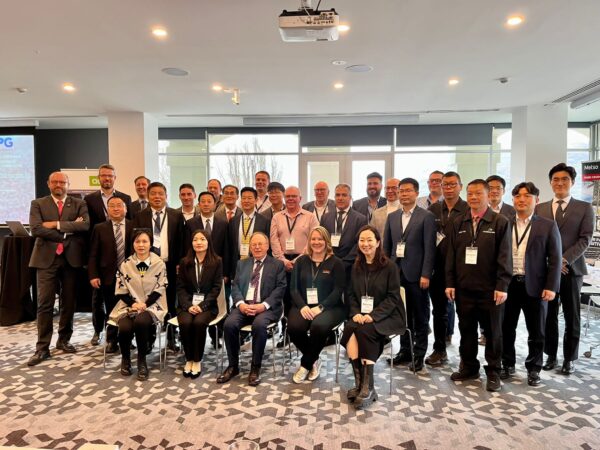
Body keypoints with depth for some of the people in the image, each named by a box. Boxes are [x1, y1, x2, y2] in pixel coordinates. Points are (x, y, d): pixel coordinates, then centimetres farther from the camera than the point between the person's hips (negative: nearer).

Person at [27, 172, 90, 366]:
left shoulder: (79, 204, 9)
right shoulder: (38, 204, 7)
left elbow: (85, 225, -10)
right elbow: (35, 229, -9)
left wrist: (57, 224, -14)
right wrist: (69, 229, -11)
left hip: (72, 257, 1)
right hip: (47, 258, -1)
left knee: (69, 303, 9)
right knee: (45, 304, -1)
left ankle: (64, 340, 24)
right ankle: (42, 348, 7)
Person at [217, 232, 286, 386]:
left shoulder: (278, 265, 9)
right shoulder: (242, 264, 19)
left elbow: (280, 289, -2)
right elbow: (235, 286, 10)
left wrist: (263, 305, -17)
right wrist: (240, 304, -11)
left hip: (266, 307, -3)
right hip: (244, 305, 3)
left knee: (259, 324, -34)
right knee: (229, 324, -25)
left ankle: (255, 367, -14)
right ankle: (233, 366, -5)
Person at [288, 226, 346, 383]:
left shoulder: (336, 262, 3)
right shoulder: (301, 261, 12)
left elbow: (338, 290, -6)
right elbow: (294, 288, 5)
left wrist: (320, 307, -19)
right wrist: (302, 306, -14)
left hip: (329, 307, -2)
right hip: (303, 306, 3)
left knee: (319, 326, -35)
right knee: (294, 327, -28)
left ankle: (306, 364, -7)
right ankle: (314, 361, 2)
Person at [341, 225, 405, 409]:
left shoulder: (389, 266, -6)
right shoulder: (356, 267, 11)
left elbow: (393, 297, -9)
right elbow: (352, 295, 12)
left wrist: (373, 315, -20)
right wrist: (355, 313, -8)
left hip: (386, 316, -4)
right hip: (361, 315, 4)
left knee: (365, 330, -33)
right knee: (349, 329, -28)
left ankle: (368, 387, -23)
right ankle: (359, 383, -23)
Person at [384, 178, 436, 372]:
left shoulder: (426, 216, -3)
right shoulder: (392, 217, 12)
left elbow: (429, 248, -8)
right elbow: (386, 246, 12)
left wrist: (426, 275, -14)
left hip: (416, 274, -4)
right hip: (396, 272, 4)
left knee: (420, 316, 7)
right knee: (402, 314, 11)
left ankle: (419, 354, 17)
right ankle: (405, 350, 24)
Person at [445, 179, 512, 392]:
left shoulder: (500, 222, -2)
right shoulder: (458, 223, 9)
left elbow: (505, 257, -6)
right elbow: (451, 254, 8)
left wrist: (502, 286, -11)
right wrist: (450, 283, 3)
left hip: (490, 289, -3)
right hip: (463, 287, 3)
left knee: (493, 332, 9)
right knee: (466, 329, 12)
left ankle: (493, 372, 23)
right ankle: (469, 367, 27)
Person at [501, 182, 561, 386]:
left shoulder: (548, 226, 1)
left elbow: (555, 259, -2)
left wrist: (551, 287, -9)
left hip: (535, 286, -1)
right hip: (508, 284, 2)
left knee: (536, 332, 10)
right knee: (506, 329, 10)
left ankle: (533, 369, 27)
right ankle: (508, 365, 27)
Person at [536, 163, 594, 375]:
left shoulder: (585, 208, 4)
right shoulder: (540, 208, 9)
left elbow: (585, 238, -5)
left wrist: (564, 259, -17)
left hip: (571, 269, -1)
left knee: (572, 317, 7)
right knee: (548, 315, 7)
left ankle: (569, 358, 20)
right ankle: (550, 355, 20)